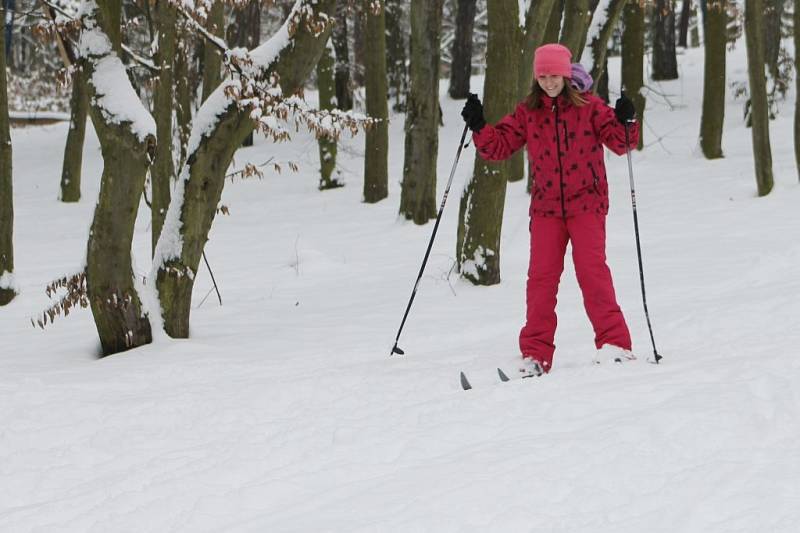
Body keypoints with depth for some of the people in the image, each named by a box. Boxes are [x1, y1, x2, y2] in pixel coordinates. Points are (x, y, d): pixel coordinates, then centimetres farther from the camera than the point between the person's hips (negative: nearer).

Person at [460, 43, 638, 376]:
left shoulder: (588, 107, -1)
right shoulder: (527, 112, 7)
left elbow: (619, 143, -4)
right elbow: (498, 147, 8)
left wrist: (625, 123, -24)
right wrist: (478, 127, -8)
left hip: (586, 203, -3)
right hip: (545, 207, 3)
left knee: (592, 270, -12)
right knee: (541, 276, -1)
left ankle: (614, 344, -9)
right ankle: (535, 355, 2)